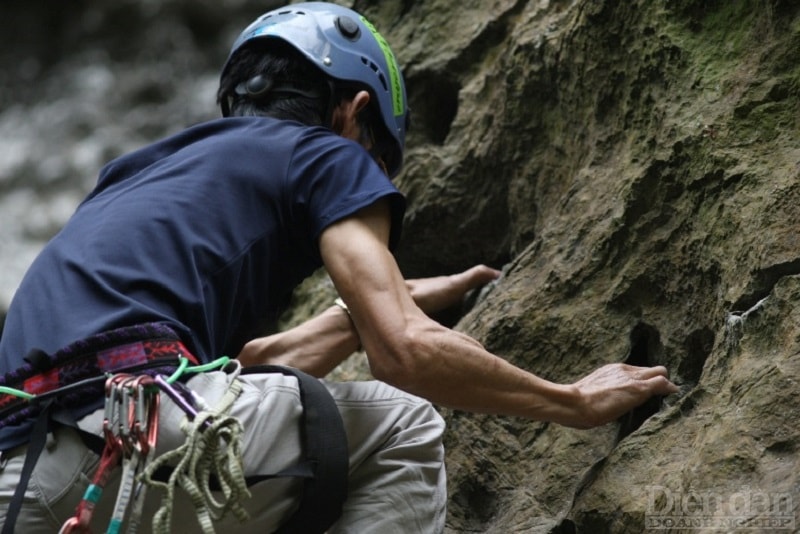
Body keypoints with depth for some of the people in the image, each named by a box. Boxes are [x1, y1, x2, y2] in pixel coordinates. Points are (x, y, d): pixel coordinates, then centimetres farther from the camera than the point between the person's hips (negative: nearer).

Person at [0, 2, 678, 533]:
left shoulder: (150, 169, 34)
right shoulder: (326, 154, 12)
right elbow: (407, 353, -1)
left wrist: (378, 305, 51)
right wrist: (578, 402, 14)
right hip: (124, 441, -7)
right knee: (402, 430, 12)